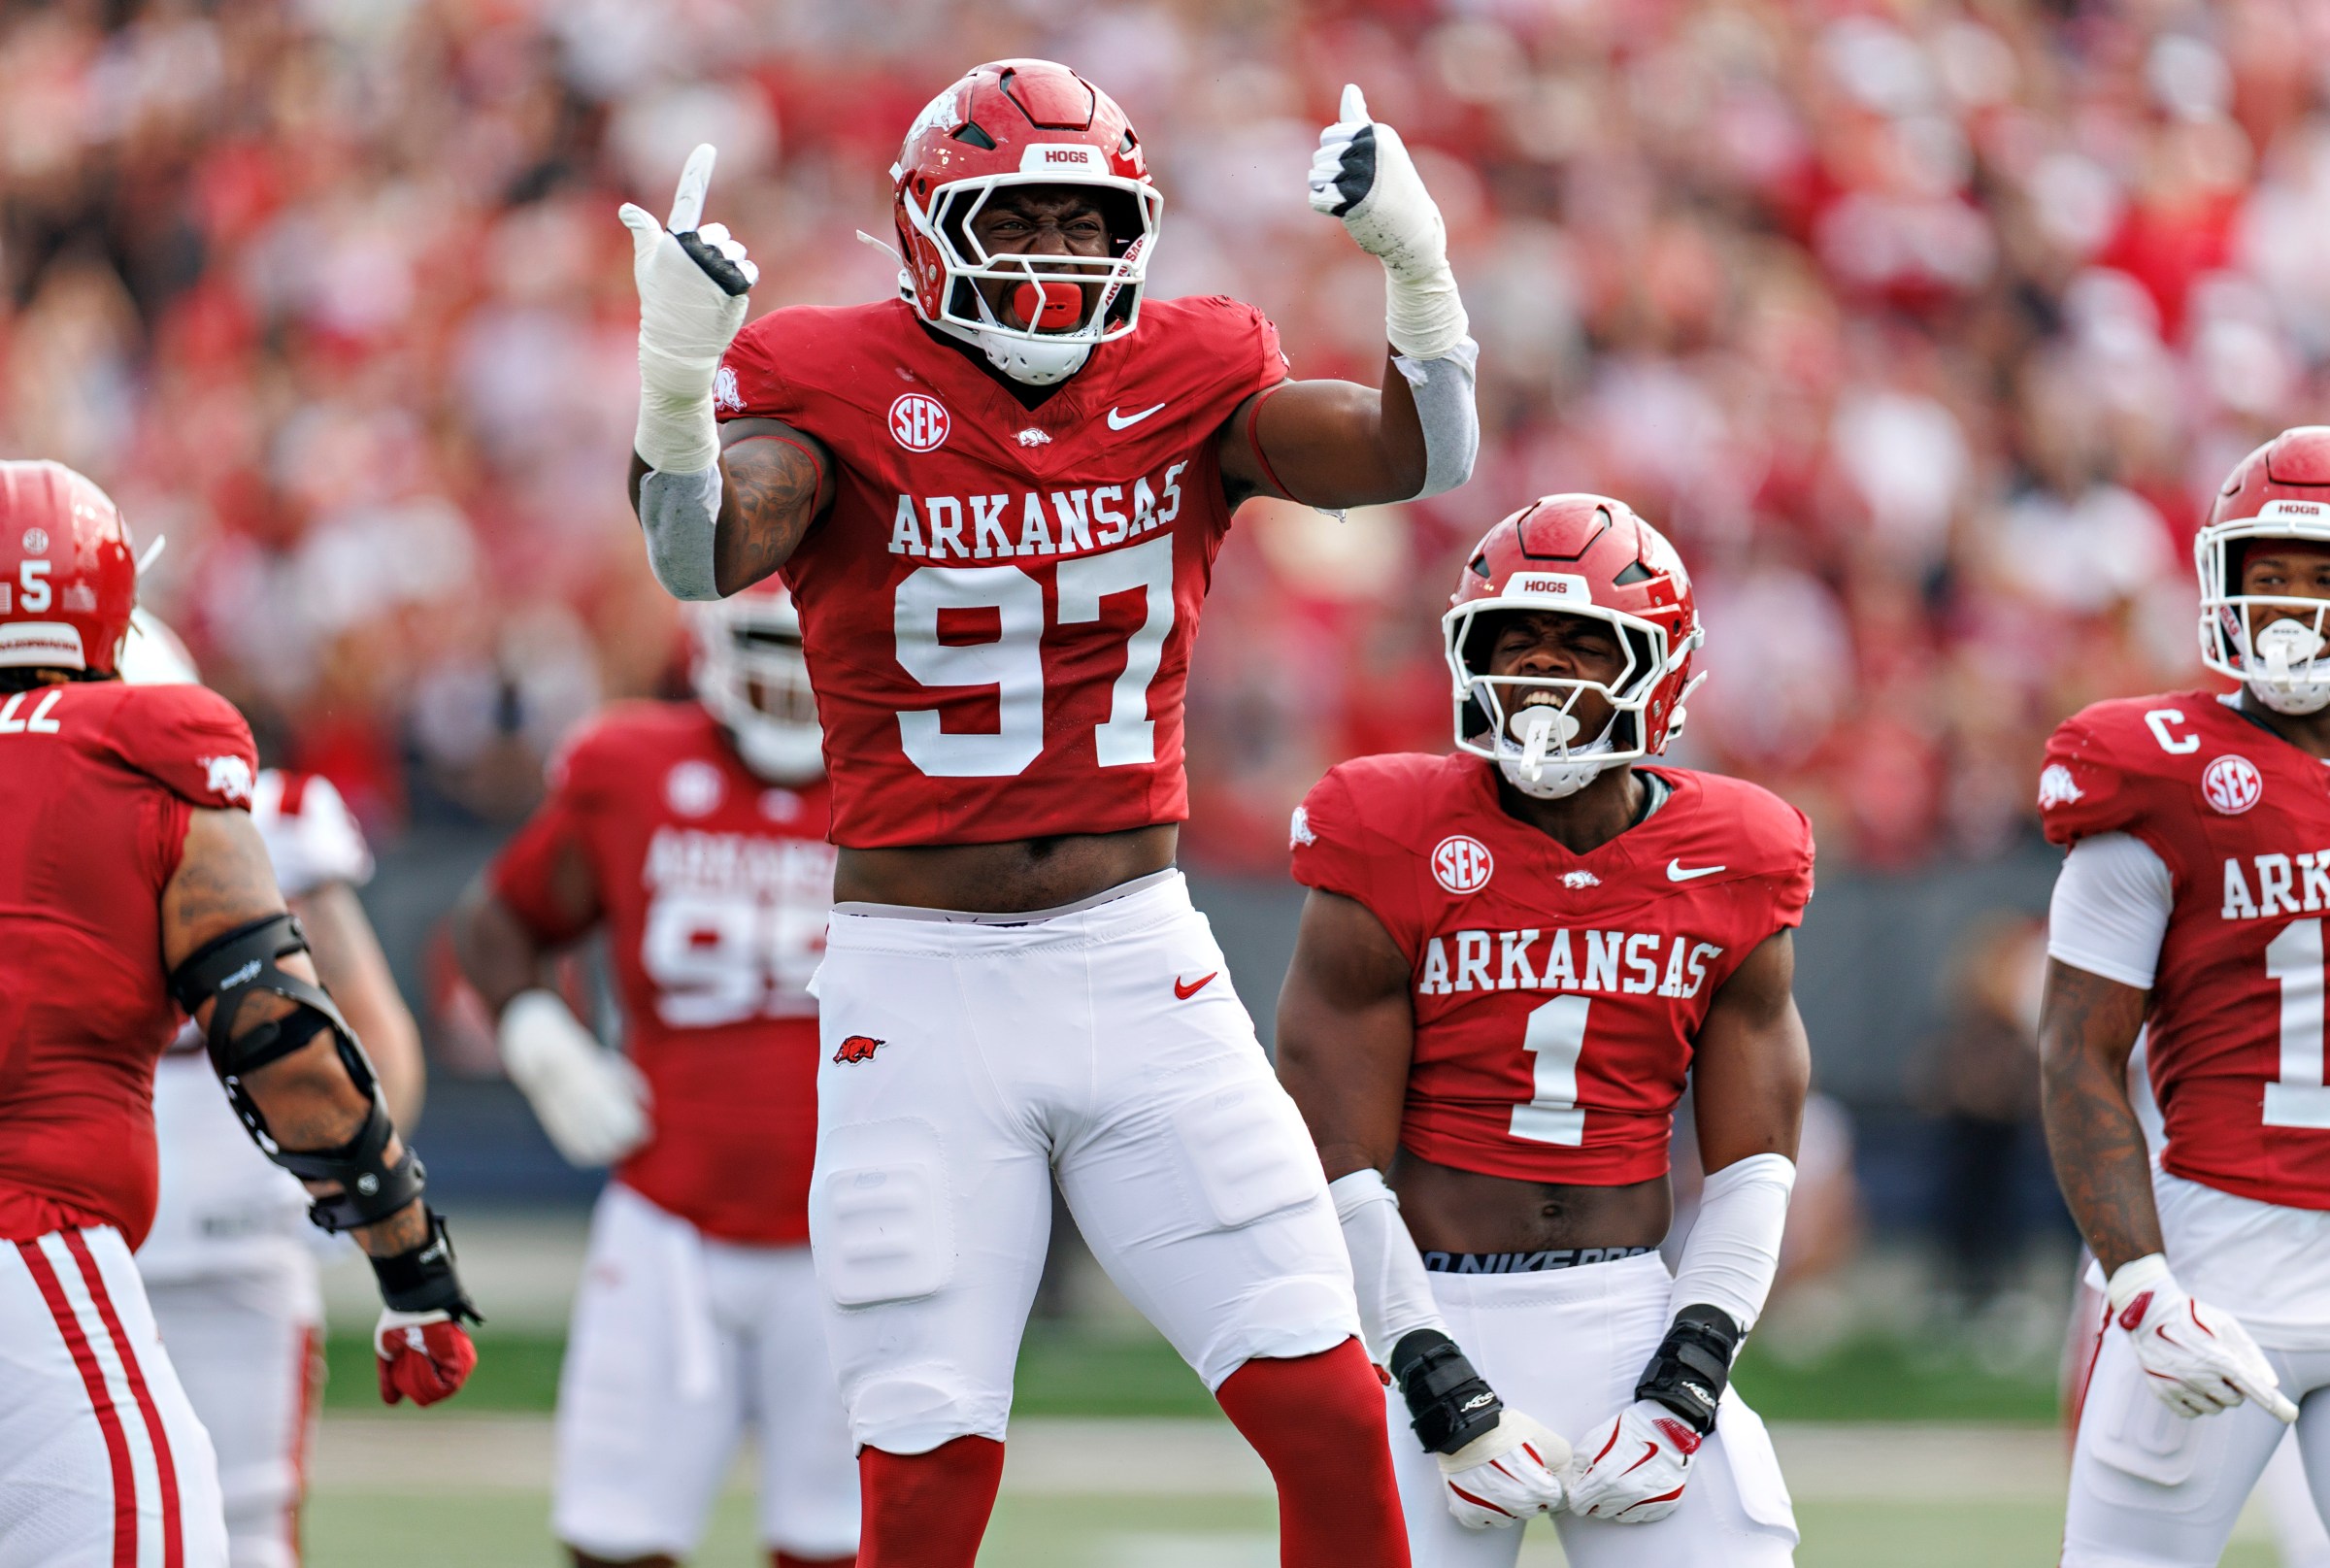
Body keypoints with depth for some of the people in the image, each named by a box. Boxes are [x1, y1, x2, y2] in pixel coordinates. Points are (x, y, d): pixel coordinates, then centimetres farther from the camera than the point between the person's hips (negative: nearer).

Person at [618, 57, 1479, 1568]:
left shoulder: (1187, 380, 4)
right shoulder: (842, 388, -6)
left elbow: (1420, 456, -7)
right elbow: (703, 554, -23)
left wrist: (1416, 264, -23)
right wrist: (676, 375, -42)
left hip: (1143, 961, 3)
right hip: (922, 987, -2)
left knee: (1331, 1411, -3)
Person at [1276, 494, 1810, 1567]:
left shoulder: (1730, 868, 5)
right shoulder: (1396, 855, -4)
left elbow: (1751, 1164, 7)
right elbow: (1339, 1167, -6)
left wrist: (1681, 1393, -5)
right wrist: (1451, 1406, -12)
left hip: (1632, 1315, 2)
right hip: (1436, 1318, -2)